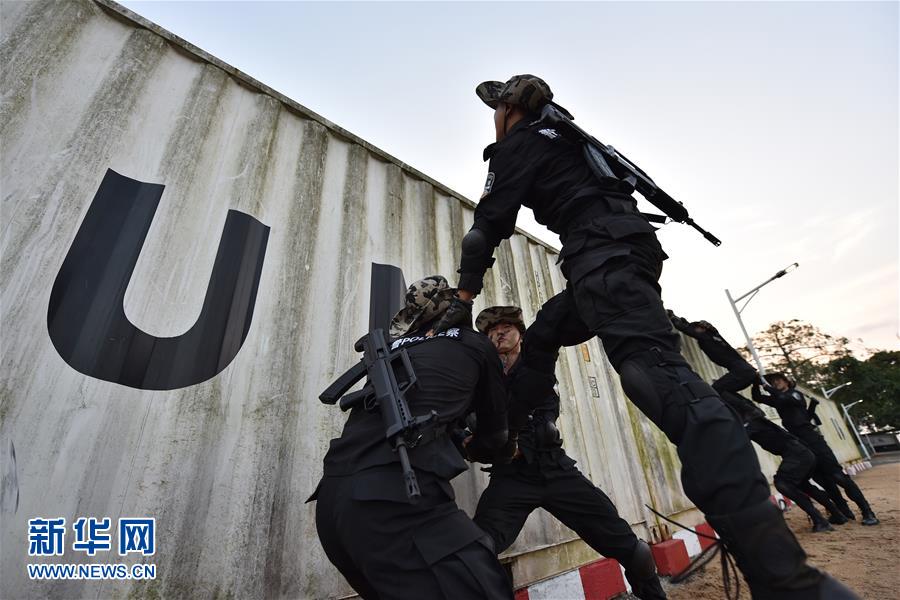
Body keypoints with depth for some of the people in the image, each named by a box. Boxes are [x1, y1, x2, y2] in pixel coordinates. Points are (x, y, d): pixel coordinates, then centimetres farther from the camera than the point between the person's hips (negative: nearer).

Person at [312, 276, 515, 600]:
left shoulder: (393, 348, 22)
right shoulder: (475, 345, 10)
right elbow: (494, 433, 22)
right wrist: (474, 449, 42)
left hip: (332, 497, 8)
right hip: (397, 495, -8)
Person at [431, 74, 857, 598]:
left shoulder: (518, 142, 9)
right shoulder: (561, 139, 35)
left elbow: (490, 225, 1)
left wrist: (463, 300, 5)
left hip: (605, 252, -10)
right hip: (622, 250, 10)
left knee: (654, 371, -24)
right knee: (541, 337, 19)